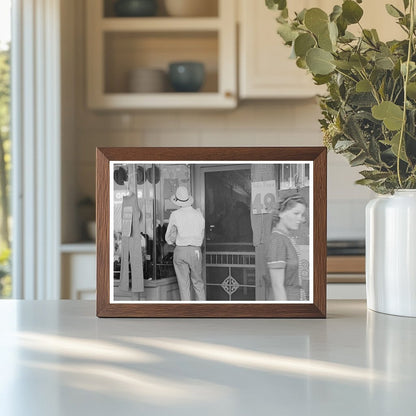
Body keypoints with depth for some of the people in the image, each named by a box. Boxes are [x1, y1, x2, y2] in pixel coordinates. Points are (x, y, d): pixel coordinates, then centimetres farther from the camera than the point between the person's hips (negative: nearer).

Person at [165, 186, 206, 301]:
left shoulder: (175, 215, -3)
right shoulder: (199, 214, 5)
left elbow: (169, 238, 4)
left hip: (180, 251, -2)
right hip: (196, 251, 2)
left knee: (184, 284, 3)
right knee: (198, 282, 12)